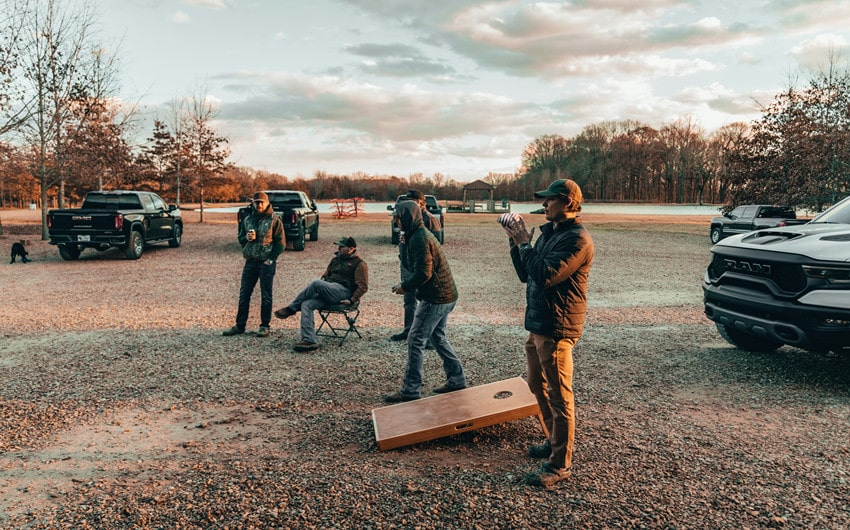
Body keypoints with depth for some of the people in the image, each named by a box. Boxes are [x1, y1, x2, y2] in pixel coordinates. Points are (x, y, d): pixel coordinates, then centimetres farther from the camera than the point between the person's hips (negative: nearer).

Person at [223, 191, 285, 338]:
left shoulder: (274, 220, -4)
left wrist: (271, 259, -13)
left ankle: (265, 326, 11)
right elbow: (240, 237, 16)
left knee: (266, 296, 2)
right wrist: (247, 238, -7)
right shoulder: (247, 219, 11)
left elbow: (281, 243, -6)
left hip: (267, 263, -5)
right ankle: (240, 325, 15)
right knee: (244, 294, 6)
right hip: (250, 261, 5)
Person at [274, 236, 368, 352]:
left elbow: (363, 286, -4)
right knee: (306, 304, -21)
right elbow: (325, 276, 34)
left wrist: (352, 300, -13)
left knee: (316, 283, -31)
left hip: (343, 291, -7)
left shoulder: (359, 263, 3)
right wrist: (320, 290, 17)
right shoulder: (336, 259, 26)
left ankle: (291, 309, -16)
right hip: (328, 293, 8)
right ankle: (309, 340, -31)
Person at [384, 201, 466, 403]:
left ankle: (410, 390, 3)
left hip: (435, 298, -11)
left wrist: (404, 287, -11)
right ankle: (456, 379, 26)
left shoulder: (419, 239, -18)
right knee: (438, 337, 20)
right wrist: (407, 284, 9)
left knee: (416, 341, -4)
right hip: (446, 295, 11)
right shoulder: (423, 234, 15)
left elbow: (423, 273, -24)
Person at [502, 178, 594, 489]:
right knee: (538, 387, 21)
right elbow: (525, 275, 14)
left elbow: (545, 275, -26)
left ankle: (560, 464, 10)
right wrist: (516, 242, 2)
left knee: (559, 396, -1)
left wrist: (524, 243, -15)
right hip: (537, 324, 10)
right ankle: (555, 441, 38)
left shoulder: (577, 238, -16)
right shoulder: (548, 232, 13)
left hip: (556, 328, -10)